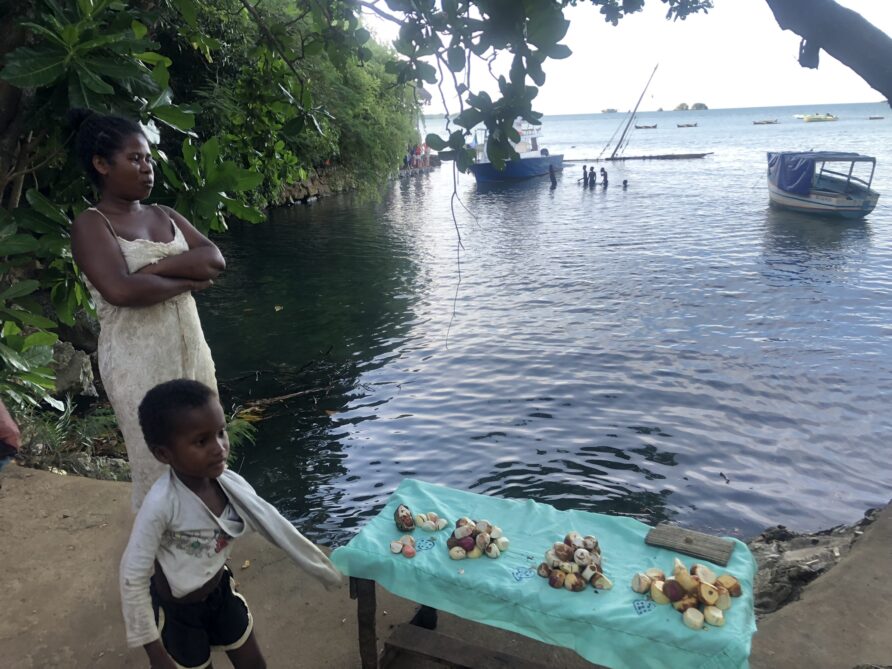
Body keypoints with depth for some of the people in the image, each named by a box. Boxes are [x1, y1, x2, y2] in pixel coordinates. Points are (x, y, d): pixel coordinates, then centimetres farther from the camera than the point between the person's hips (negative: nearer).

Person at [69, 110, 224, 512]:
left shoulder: (164, 215, 12)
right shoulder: (91, 225, -7)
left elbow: (214, 260, -2)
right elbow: (121, 290, -24)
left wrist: (155, 267, -15)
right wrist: (187, 280, -12)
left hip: (191, 350, 6)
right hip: (137, 361, -6)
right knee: (160, 464, 4)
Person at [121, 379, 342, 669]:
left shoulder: (230, 483, -19)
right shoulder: (161, 503, -34)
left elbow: (274, 525, -9)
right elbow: (133, 575, -25)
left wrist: (327, 572, -1)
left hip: (221, 591, 5)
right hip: (176, 610, -5)